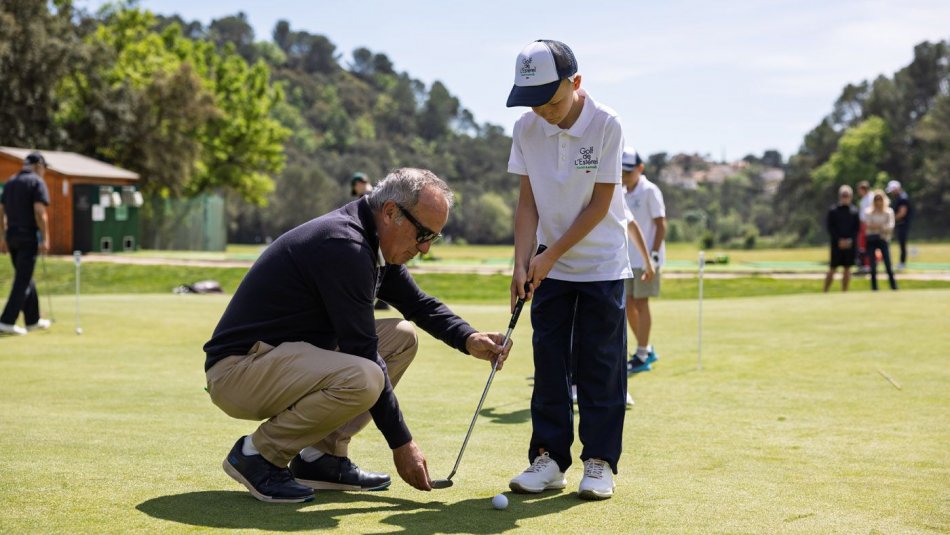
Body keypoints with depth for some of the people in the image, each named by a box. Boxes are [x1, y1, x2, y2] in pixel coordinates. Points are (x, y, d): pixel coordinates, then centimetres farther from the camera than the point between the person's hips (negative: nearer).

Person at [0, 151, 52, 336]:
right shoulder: (37, 182, -8)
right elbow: (40, 211, -18)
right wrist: (45, 239, -16)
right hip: (29, 236, -8)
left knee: (25, 278, 16)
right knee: (23, 280, -6)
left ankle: (32, 320, 22)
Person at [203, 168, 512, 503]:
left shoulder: (372, 242, 7)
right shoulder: (344, 245, -23)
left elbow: (420, 304, 20)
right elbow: (363, 355, -23)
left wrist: (469, 340, -1)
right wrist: (401, 443, -18)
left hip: (286, 356, 10)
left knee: (401, 337, 9)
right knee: (362, 379, -34)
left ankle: (322, 457, 7)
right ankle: (257, 454, -10)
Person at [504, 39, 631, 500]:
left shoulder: (605, 125, -16)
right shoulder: (526, 129, -5)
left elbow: (600, 204, -15)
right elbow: (527, 201, -2)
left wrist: (552, 254, -15)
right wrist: (522, 263, -11)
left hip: (601, 266, -4)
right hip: (549, 268, 4)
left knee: (600, 365, 0)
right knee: (548, 362, 5)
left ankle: (600, 461, 8)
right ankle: (548, 458, 12)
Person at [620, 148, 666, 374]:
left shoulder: (650, 191, -9)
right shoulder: (623, 194, 13)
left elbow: (661, 225, -12)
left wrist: (653, 256, -18)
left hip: (645, 258, -7)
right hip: (627, 259, 7)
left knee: (641, 304, -4)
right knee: (628, 304, 9)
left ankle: (642, 357, 3)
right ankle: (646, 350, 22)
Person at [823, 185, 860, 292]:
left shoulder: (854, 211, 7)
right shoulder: (833, 210, 0)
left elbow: (857, 227, 8)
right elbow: (829, 227, -3)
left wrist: (851, 240, -7)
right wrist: (839, 240, -11)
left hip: (849, 244, 3)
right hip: (836, 243, -3)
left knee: (847, 268, 5)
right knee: (832, 268, -3)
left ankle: (844, 291, 12)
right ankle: (825, 291, 3)